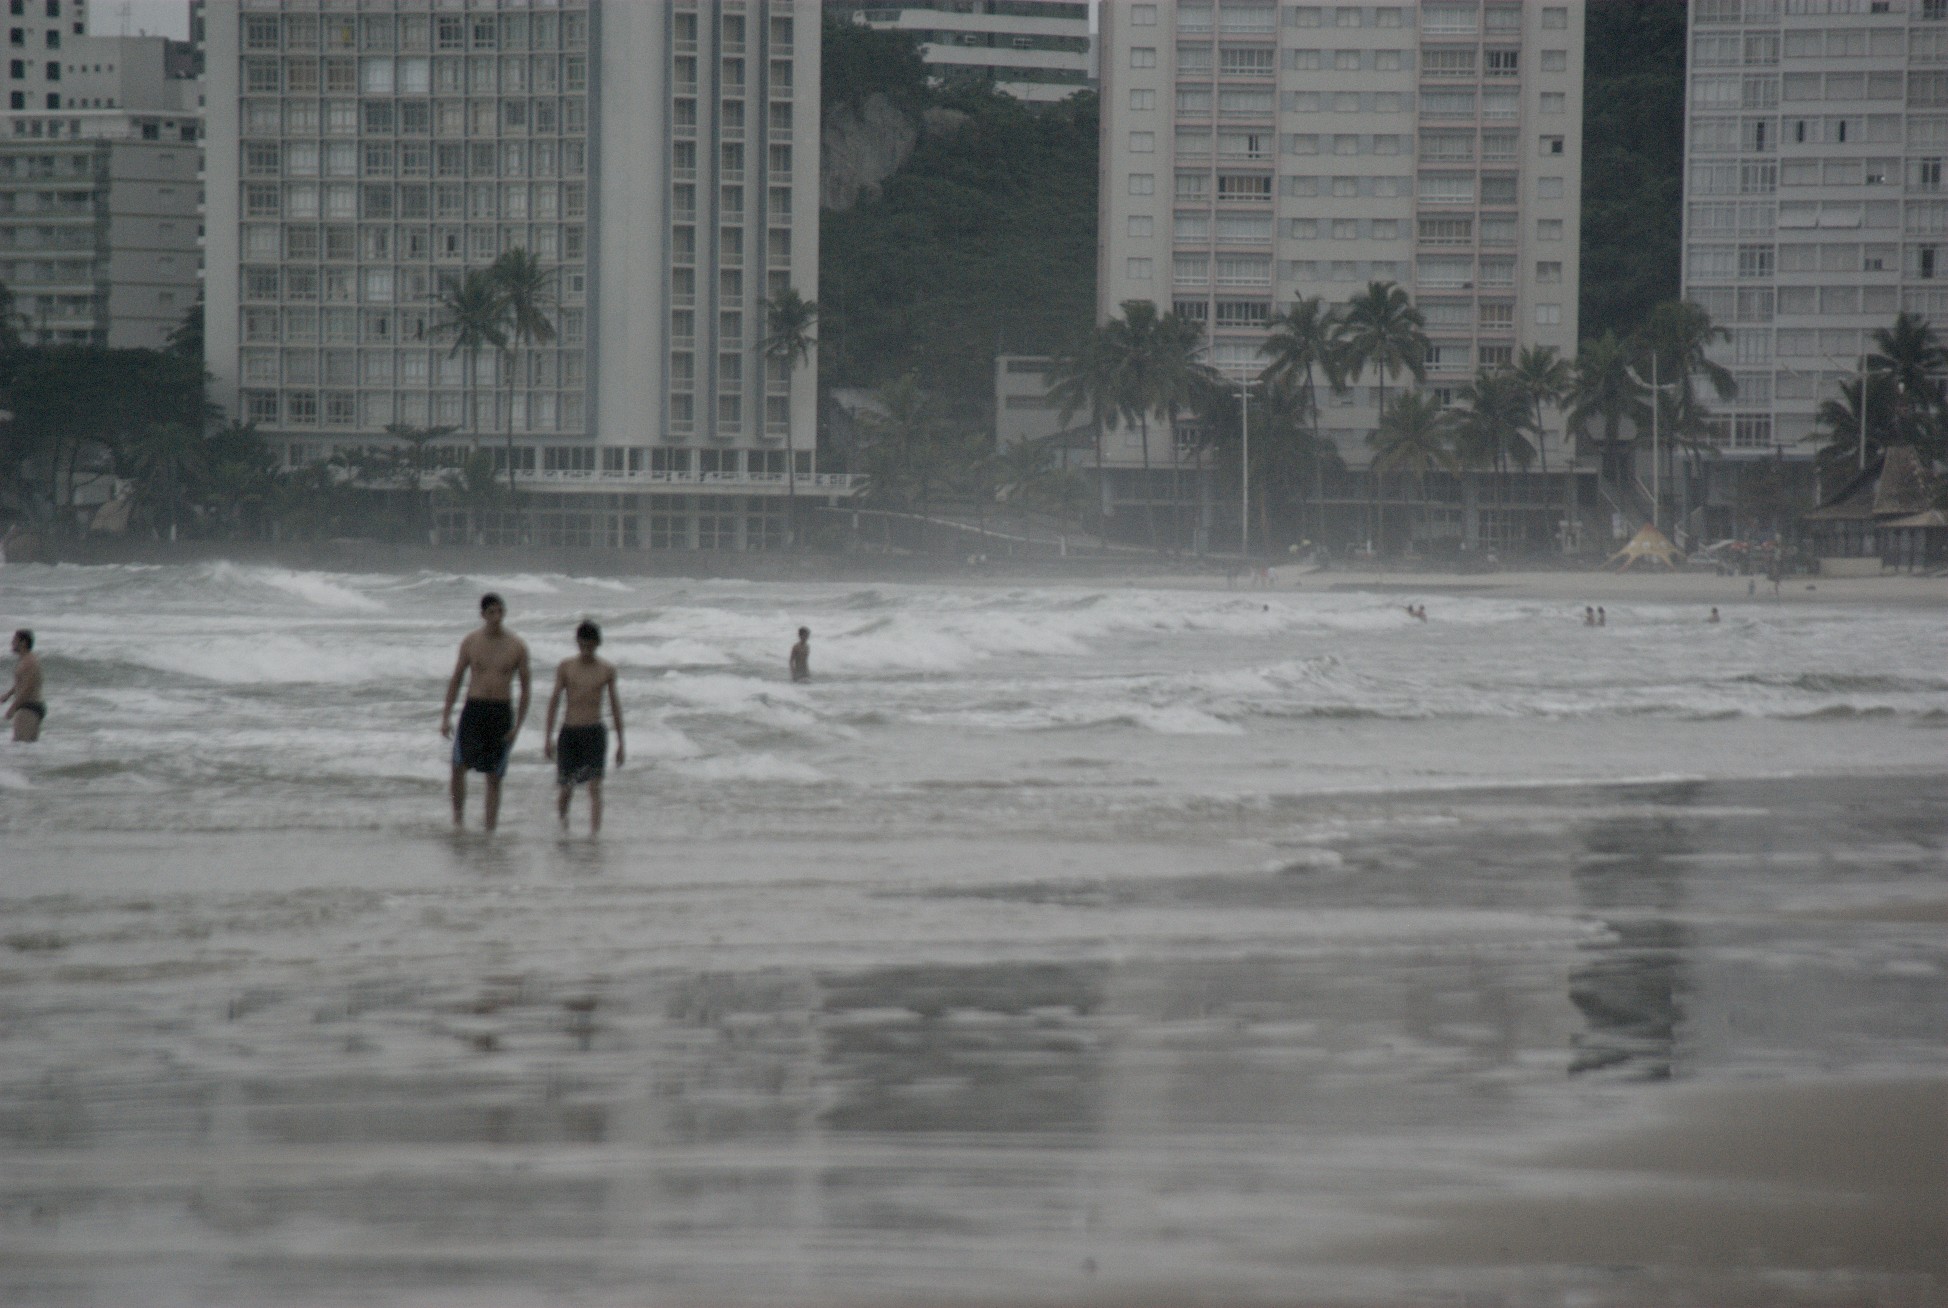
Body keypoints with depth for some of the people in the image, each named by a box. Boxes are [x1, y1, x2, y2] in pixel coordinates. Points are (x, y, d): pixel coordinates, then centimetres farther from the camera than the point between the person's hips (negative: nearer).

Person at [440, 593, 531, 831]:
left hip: (502, 712, 0)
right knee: (459, 764, -14)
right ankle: (458, 816, 2)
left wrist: (518, 725, -4)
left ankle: (491, 827, 7)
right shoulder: (471, 642, 2)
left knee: (494, 776, 2)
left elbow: (526, 686, 4)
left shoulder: (517, 646, 0)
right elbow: (456, 679, 9)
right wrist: (446, 717, 3)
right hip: (473, 709, 0)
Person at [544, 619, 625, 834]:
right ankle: (562, 817, 35)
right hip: (569, 731, 1)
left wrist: (620, 742, 8)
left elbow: (615, 705, 9)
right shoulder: (566, 667, 2)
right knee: (566, 787, 6)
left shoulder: (607, 670, 3)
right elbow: (554, 701, 4)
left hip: (595, 733, -1)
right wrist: (548, 737, -1)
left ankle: (594, 832, -16)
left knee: (595, 787, -12)